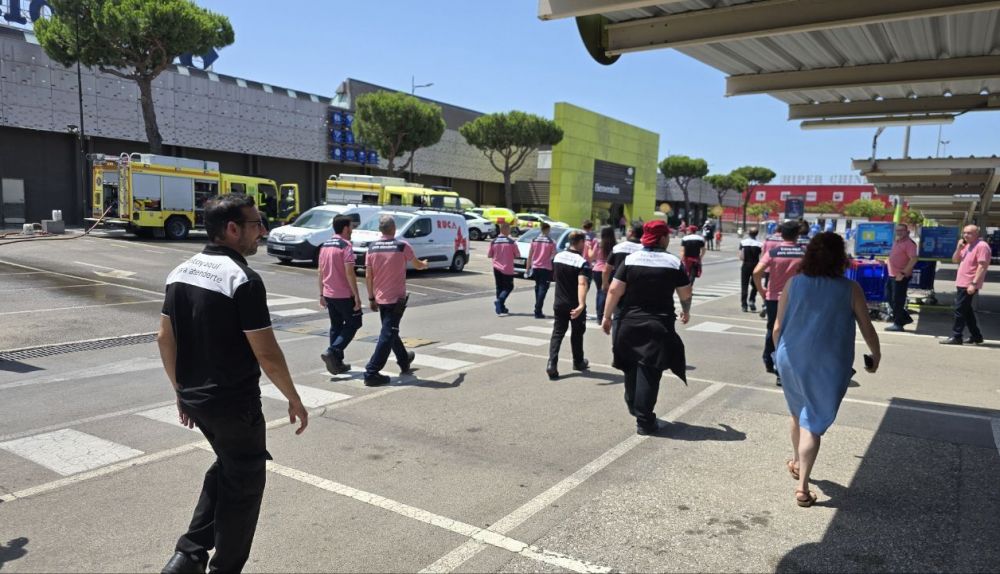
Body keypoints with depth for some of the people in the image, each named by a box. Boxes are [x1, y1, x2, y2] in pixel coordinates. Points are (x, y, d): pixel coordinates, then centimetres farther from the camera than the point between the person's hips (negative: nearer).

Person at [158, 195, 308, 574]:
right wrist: (294, 400, -9)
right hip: (234, 403, -8)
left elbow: (164, 339, 9)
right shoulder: (243, 280, -21)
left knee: (225, 467, 28)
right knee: (244, 484, 12)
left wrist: (182, 390, 18)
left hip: (194, 397, 8)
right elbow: (266, 354, -22)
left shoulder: (181, 273, 3)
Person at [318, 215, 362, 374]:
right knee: (353, 324, 6)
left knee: (335, 326, 15)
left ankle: (337, 362, 17)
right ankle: (332, 352, -9)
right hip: (344, 295, -7)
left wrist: (322, 294, 18)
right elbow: (349, 273, -20)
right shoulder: (346, 245, -13)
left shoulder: (325, 246, 10)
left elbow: (321, 272, 13)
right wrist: (357, 296, -17)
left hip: (329, 294, 7)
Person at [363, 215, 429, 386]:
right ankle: (371, 372, -9)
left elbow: (368, 276, 0)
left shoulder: (372, 248, 0)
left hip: (380, 298, 5)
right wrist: (425, 264, 30)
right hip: (396, 298, -5)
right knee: (387, 335, -4)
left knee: (391, 331, 21)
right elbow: (417, 265, 7)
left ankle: (404, 361, 40)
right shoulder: (402, 246, -9)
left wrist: (371, 298, 10)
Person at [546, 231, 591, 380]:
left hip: (559, 303, 4)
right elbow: (582, 284, -33)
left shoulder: (558, 257, 1)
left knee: (557, 333, 5)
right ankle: (578, 362, 33)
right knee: (577, 333, 15)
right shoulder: (582, 262, -18)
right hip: (575, 305, -4)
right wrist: (581, 304, -42)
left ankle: (552, 364, -12)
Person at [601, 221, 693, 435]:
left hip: (630, 322, 3)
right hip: (659, 325, -2)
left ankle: (633, 405, 38)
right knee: (649, 371, -1)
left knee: (632, 366, 20)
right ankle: (644, 420, 0)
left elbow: (614, 290, -6)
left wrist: (607, 316, 3)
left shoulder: (630, 260, -2)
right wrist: (686, 312, 23)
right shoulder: (674, 263, -4)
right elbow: (686, 294, 4)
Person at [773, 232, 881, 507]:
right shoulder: (850, 289, -7)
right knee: (813, 423, 3)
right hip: (829, 365, -2)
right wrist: (876, 356, 17)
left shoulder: (793, 284, -4)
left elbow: (778, 327, -1)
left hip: (793, 360, 3)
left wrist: (779, 354, 14)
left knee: (798, 414, 24)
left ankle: (797, 463, 43)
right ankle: (802, 487, 0)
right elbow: (867, 328, 0)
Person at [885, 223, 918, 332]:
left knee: (897, 301, -4)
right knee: (891, 299, 14)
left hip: (901, 276, -9)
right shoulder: (896, 242, 15)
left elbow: (913, 259, -23)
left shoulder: (909, 243, -14)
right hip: (892, 275, 9)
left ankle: (898, 323, 4)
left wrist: (903, 273, -24)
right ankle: (905, 318, 27)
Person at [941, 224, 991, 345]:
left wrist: (974, 283, -25)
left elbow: (982, 266, -19)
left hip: (969, 285, -10)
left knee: (960, 310, -9)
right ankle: (976, 336, 22)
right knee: (967, 310, 14)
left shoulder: (981, 246, -13)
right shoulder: (967, 246, 16)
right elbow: (955, 260, 19)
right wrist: (959, 248, 1)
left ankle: (956, 337, -5)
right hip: (961, 283, 10)